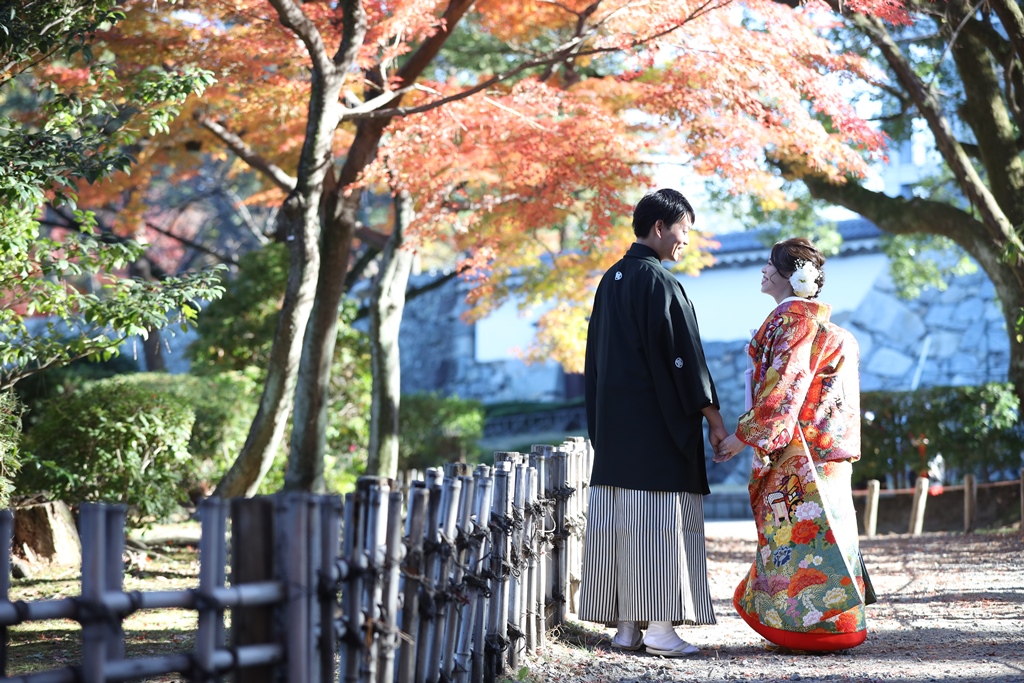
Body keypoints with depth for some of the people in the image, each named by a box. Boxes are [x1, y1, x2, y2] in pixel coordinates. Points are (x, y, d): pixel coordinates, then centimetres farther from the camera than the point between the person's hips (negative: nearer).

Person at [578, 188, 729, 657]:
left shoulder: (610, 281, 13)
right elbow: (683, 355, -14)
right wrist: (713, 417, -9)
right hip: (659, 420, -8)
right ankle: (660, 626, -9)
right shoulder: (659, 283, -12)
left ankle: (626, 626, 7)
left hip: (614, 422, 8)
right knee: (660, 514, -6)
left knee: (618, 516, 6)